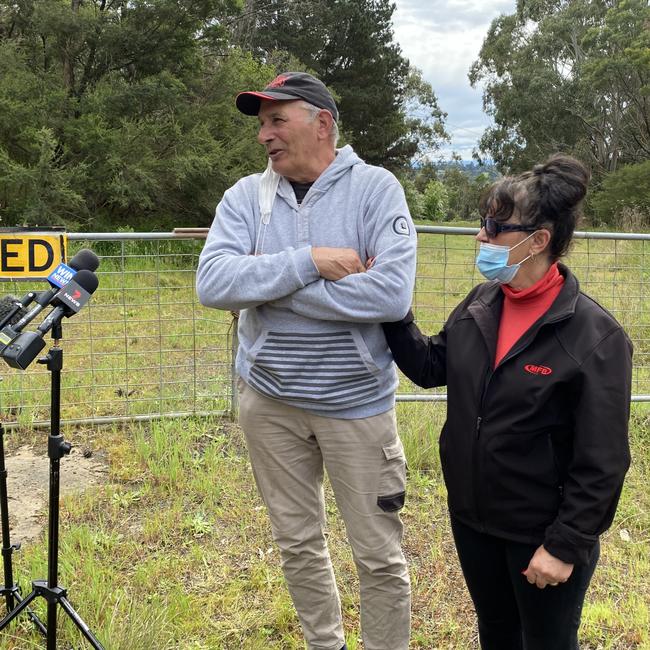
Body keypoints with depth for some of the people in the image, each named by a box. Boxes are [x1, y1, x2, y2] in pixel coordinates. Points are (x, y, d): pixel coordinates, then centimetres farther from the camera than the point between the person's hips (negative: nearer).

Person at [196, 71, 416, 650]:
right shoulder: (247, 195, -1)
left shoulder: (375, 188, -10)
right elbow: (212, 283, -15)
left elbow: (393, 294, -24)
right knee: (298, 543, 19)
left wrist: (267, 285, -18)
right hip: (269, 400, 4)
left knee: (380, 555, 7)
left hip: (356, 401, -3)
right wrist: (308, 263, -23)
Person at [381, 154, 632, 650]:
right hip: (472, 516, 6)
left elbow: (601, 461, -19)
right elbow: (431, 367, 8)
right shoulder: (480, 305, -2)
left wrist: (566, 544, -17)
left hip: (541, 533, -6)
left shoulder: (595, 335, -21)